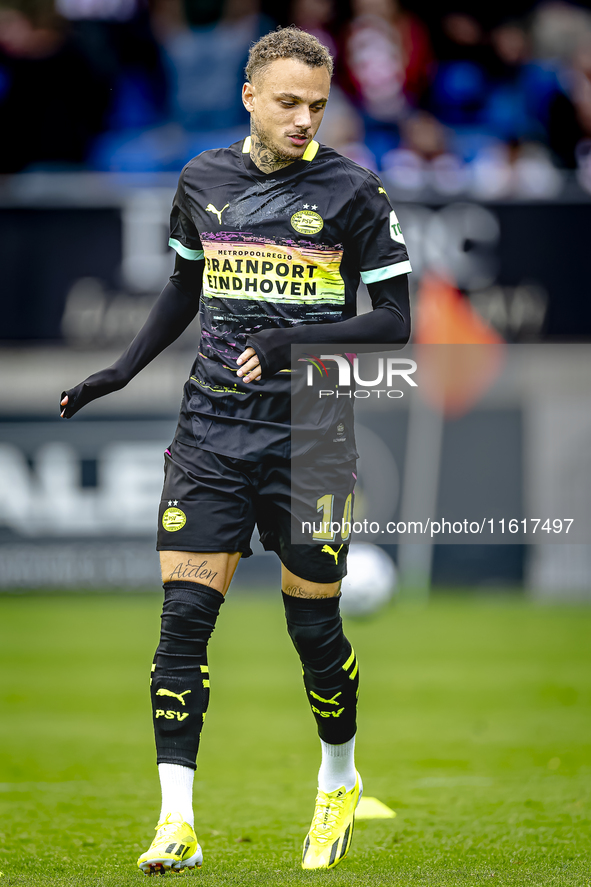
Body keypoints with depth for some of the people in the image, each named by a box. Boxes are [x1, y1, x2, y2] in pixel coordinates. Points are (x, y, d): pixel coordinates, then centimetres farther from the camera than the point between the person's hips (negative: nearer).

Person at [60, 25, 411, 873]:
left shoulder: (352, 191, -5)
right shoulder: (203, 181, 6)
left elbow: (393, 319, -5)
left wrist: (295, 342, -19)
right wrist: (122, 371, 15)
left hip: (309, 442, -3)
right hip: (211, 430, 3)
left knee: (313, 626, 3)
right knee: (184, 616, -8)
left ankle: (340, 782, 31)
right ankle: (176, 821, -6)